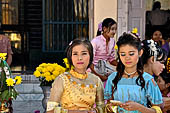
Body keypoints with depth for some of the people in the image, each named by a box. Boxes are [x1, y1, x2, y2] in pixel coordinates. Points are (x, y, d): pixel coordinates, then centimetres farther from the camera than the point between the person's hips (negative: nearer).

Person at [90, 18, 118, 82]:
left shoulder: (112, 41, 2)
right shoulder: (96, 41, -17)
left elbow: (111, 59, 12)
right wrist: (99, 76, -21)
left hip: (105, 67, 6)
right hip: (94, 69, -6)